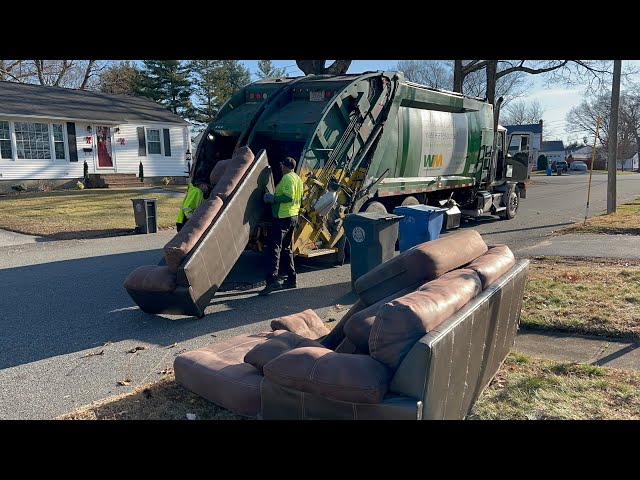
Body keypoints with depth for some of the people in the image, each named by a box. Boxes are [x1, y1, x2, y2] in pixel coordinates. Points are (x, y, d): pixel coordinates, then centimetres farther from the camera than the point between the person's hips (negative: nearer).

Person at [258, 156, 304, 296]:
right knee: (287, 248, 15)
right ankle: (291, 279, 19)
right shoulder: (297, 179, 18)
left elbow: (288, 196, -25)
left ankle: (272, 279, -23)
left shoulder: (287, 178, -13)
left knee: (275, 247, -14)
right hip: (293, 216, 10)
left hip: (282, 216, -10)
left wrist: (273, 198, -16)